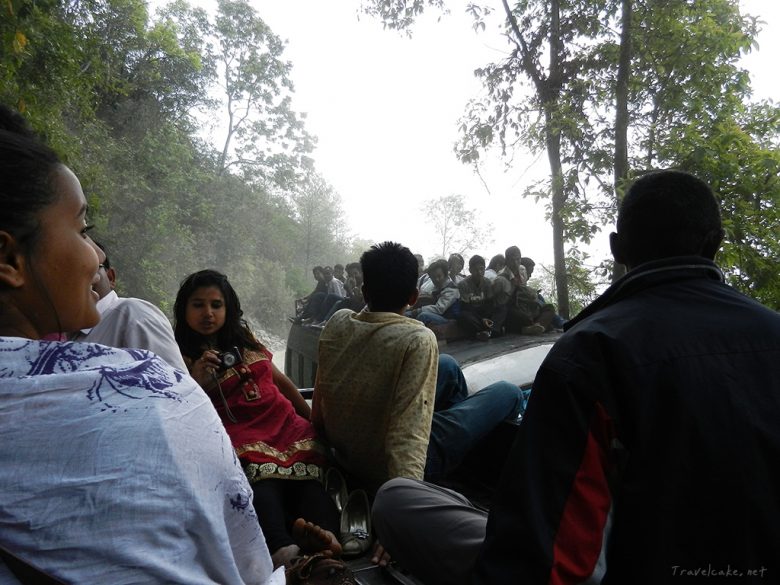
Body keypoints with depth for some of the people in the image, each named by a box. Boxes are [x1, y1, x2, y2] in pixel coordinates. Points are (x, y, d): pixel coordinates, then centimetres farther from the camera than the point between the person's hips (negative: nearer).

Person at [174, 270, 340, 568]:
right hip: (239, 432, -4)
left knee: (310, 478, -29)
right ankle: (283, 549, -57)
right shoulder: (181, 356, 10)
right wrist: (196, 384, -11)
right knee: (262, 476, -40)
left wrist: (313, 417, 27)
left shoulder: (244, 338, 22)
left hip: (285, 421, 5)